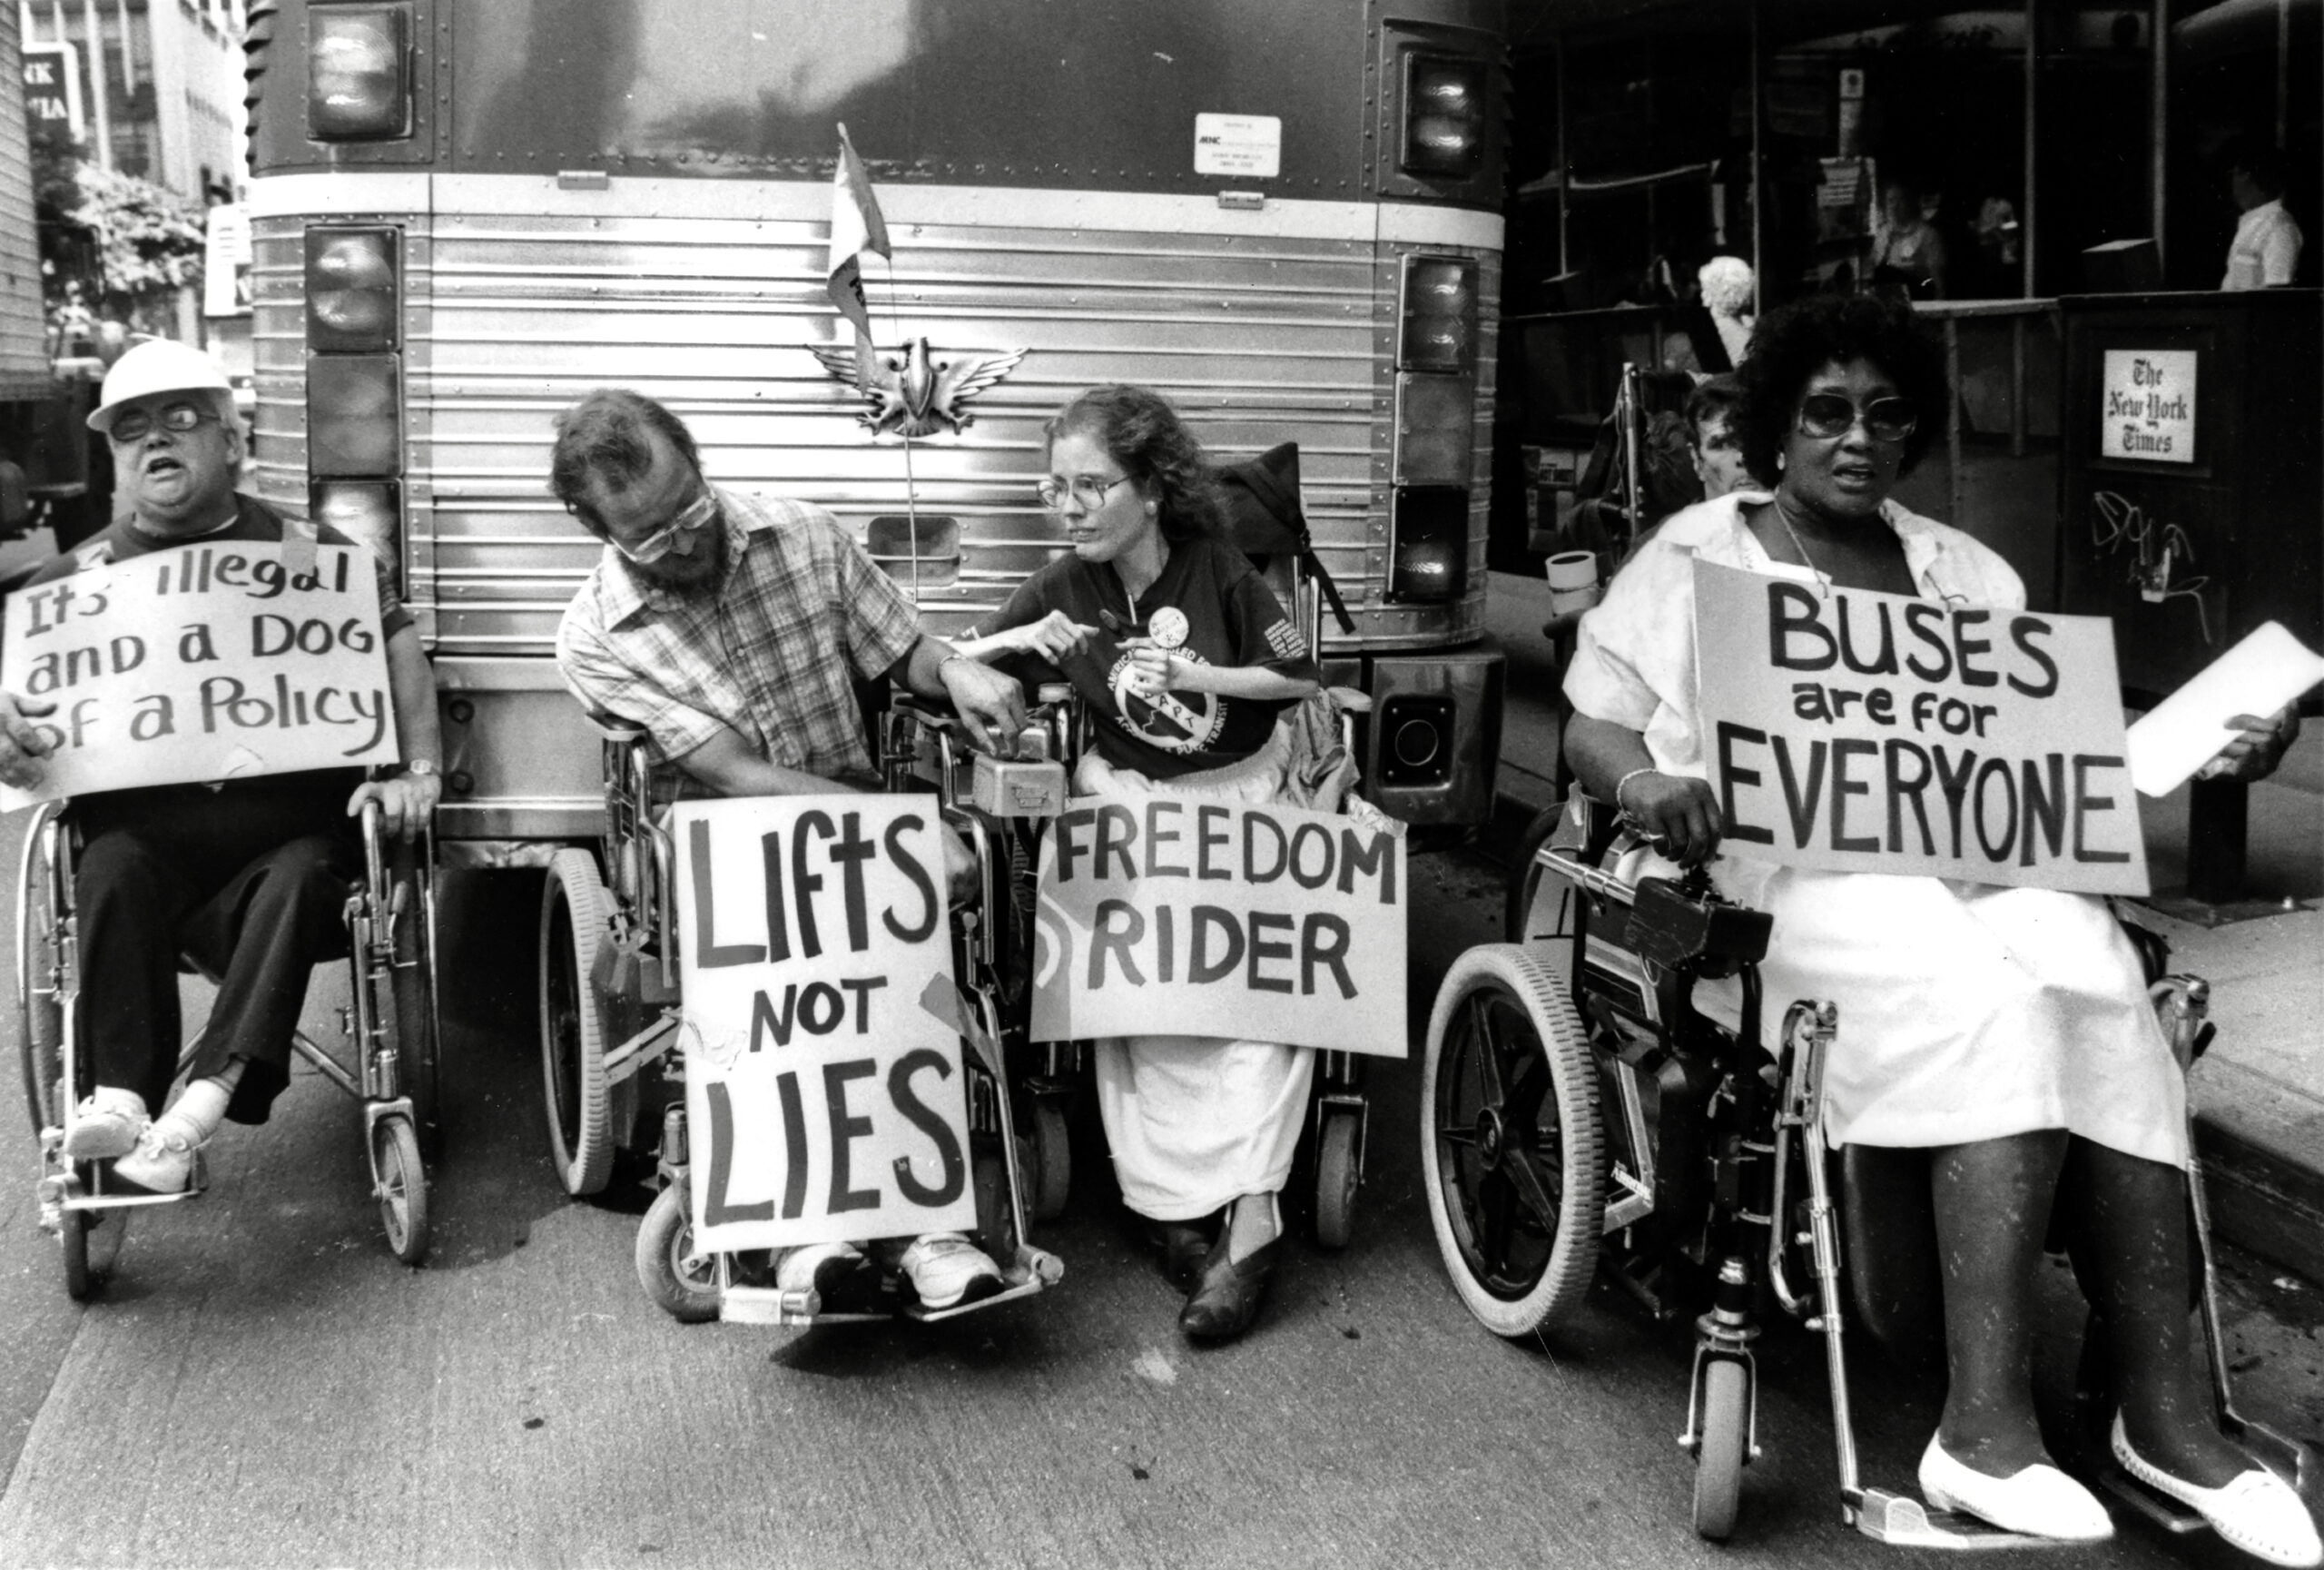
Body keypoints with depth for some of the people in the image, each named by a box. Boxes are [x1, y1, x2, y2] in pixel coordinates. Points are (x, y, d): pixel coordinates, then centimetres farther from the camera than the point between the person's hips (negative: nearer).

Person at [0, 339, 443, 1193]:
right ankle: (121, 1097, -33)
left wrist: (417, 771, -10)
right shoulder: (79, 577, 15)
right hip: (146, 826, 1)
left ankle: (206, 1097, -38)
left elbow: (398, 648, 5)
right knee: (111, 869, -30)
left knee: (299, 877, -32)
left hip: (291, 819, -1)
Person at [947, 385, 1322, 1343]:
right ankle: (1179, 1211, -13)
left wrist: (1193, 674, -16)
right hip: (1132, 799, 1)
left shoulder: (1216, 572, -9)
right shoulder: (1062, 587, -3)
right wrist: (1018, 641, -18)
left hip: (1244, 791, -1)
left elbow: (1298, 678, -5)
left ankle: (1250, 1215, -19)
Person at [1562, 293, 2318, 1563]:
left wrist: (2205, 745, -2)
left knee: (2103, 990, -28)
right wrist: (1648, 783, -18)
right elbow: (1591, 728, 5)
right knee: (1991, 1000, -33)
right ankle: (1987, 1424, -34)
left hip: (1980, 859, 4)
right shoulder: (1698, 555, 10)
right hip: (1789, 872, -4)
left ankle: (2165, 1410, -26)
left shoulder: (1965, 572, 21)